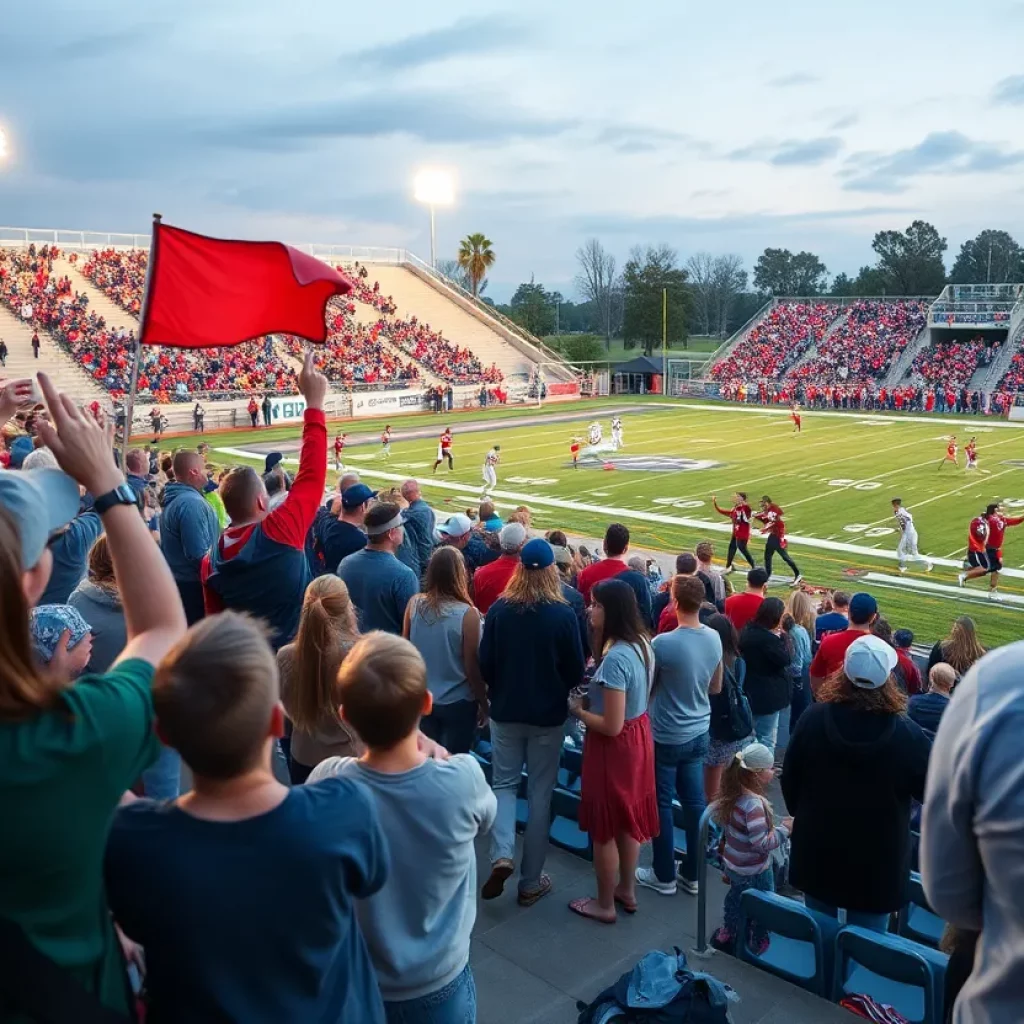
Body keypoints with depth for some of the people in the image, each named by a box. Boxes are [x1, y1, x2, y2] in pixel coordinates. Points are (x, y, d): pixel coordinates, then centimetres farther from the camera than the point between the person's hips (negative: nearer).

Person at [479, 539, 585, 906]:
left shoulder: (499, 610, -11)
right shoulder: (563, 614, -15)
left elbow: (485, 664, -5)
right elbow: (576, 672, -7)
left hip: (505, 711, 1)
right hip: (548, 715, -1)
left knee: (504, 783, 18)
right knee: (540, 793, 11)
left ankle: (502, 855, -4)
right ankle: (531, 881, 19)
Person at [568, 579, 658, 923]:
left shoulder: (615, 658, -29)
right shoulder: (641, 643, -1)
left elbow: (612, 726, -28)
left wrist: (579, 711, -13)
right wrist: (592, 698, 2)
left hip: (615, 746, -9)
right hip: (638, 735, 9)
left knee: (605, 828, 10)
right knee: (627, 820, 24)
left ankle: (604, 904, 26)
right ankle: (627, 890, 40)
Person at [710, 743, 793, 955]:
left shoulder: (733, 794, -6)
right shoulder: (754, 804, -34)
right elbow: (762, 843, -33)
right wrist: (784, 828, -22)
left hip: (733, 863, 8)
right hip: (754, 871, -8)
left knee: (736, 898, 29)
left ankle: (727, 933, 48)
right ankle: (759, 945, 32)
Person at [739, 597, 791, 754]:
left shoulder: (748, 631, 5)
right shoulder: (767, 638, -26)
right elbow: (785, 659, -16)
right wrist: (780, 637, -10)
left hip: (752, 692, 10)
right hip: (767, 694, -10)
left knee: (755, 735, 22)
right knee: (766, 738, 0)